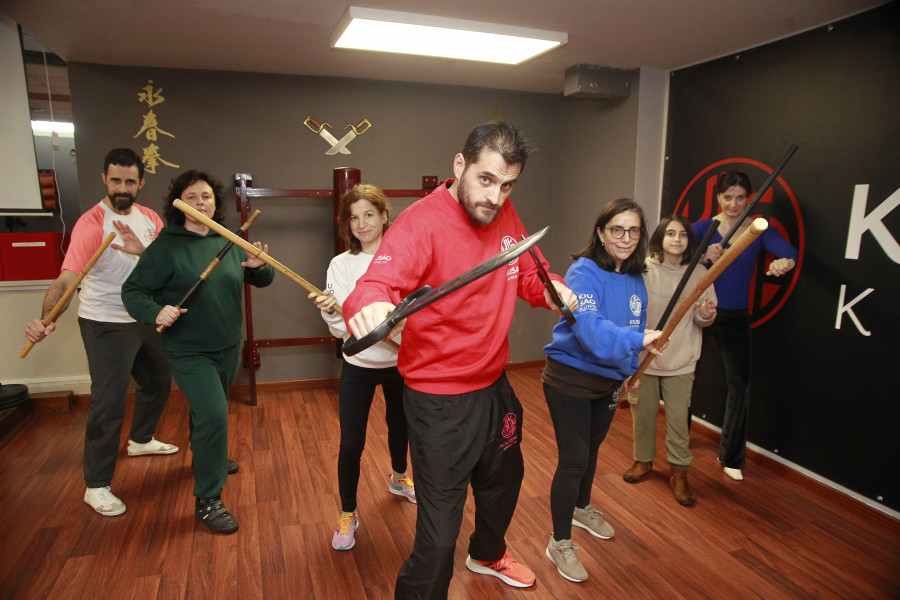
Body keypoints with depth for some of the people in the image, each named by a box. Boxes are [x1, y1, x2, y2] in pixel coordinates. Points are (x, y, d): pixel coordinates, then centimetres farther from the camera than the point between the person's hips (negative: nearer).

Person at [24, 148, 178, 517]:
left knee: (158, 382, 23)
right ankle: (96, 487, 10)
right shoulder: (91, 224, -19)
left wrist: (143, 251, -29)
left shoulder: (149, 218, 1)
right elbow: (67, 277, -29)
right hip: (106, 325, -7)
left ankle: (141, 440, 49)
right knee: (108, 404, -5)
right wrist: (46, 319, -45)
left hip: (144, 319, 7)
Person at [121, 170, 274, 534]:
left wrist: (259, 267, -15)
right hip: (189, 352, -6)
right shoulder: (166, 247, -13)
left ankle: (208, 458, 52)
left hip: (228, 346, 6)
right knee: (213, 415, -15)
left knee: (210, 411, 24)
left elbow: (262, 281, 8)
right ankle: (207, 500, 2)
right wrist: (156, 312, -31)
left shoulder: (228, 243, 1)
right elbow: (132, 291, -11)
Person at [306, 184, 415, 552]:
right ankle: (347, 514, 23)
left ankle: (398, 479, 53)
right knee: (351, 443, -1)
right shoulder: (341, 266, -8)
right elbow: (341, 330, -9)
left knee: (400, 425, 23)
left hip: (401, 361, 1)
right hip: (359, 366, -1)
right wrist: (330, 312, -28)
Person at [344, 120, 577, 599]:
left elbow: (527, 273, 11)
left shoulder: (504, 215, 0)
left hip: (494, 386, 8)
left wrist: (551, 287, -11)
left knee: (503, 479, 31)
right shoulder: (422, 222, -23)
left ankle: (488, 555, 62)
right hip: (439, 402, -8)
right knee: (439, 535, -2)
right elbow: (379, 283, -37)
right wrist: (371, 305, -60)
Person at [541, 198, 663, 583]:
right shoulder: (583, 273, -22)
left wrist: (629, 371, 15)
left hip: (608, 382, 8)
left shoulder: (635, 280, 2)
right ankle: (559, 544, 16)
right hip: (570, 380, -7)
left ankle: (582, 508, 50)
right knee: (573, 460, -3)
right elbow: (589, 327, -37)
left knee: (591, 449, 25)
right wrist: (635, 339, -48)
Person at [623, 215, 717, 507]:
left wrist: (705, 315, -18)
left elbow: (703, 319, 5)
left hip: (681, 361, 1)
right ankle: (643, 460, 35)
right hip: (643, 355, 0)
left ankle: (679, 472, 21)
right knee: (643, 413, 13)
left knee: (678, 417, 3)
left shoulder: (699, 273, -1)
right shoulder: (644, 269, -8)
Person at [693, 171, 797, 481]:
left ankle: (731, 457, 21)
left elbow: (788, 250, -20)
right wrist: (703, 257, -37)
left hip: (735, 317, 1)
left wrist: (785, 262, -44)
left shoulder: (759, 230, -1)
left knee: (740, 385, 3)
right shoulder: (704, 227, -3)